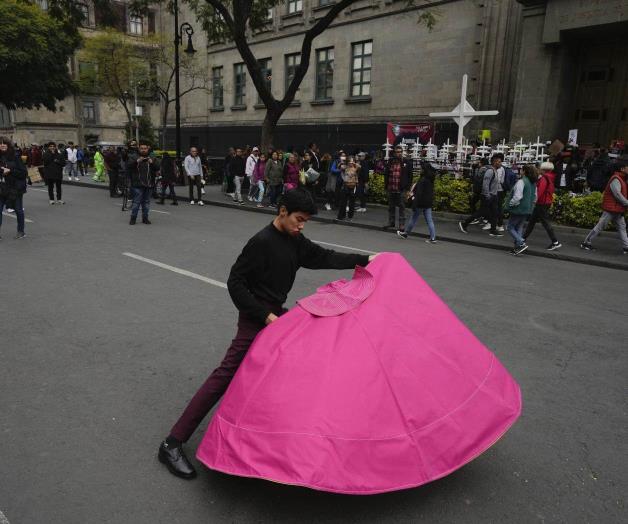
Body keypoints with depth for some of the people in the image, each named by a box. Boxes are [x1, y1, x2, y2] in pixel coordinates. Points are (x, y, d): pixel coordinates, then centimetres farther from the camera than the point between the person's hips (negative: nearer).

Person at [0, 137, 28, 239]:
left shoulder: (15, 157, -8)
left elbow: (24, 172, -11)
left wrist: (10, 171, -19)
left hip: (15, 188, -4)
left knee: (18, 210, 9)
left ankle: (21, 232, 24)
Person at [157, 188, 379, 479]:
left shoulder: (295, 242, 6)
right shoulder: (262, 242, -18)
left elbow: (324, 257, 15)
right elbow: (235, 282, -18)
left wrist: (365, 259, 12)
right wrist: (264, 315, -20)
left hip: (276, 315, 9)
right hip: (256, 320, -9)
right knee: (226, 374, -12)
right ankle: (173, 444, -6)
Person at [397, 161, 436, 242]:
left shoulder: (423, 180, -19)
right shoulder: (431, 179, 7)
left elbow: (419, 193, -21)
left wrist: (415, 204, -18)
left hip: (421, 203, -7)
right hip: (429, 203, 7)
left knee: (414, 218, 8)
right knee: (429, 220, 7)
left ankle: (405, 233, 24)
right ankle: (433, 238, 4)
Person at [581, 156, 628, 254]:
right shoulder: (616, 179, -16)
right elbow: (618, 195, -21)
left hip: (617, 210, 10)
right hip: (611, 209, -10)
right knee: (600, 226, -2)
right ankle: (586, 242, 7)